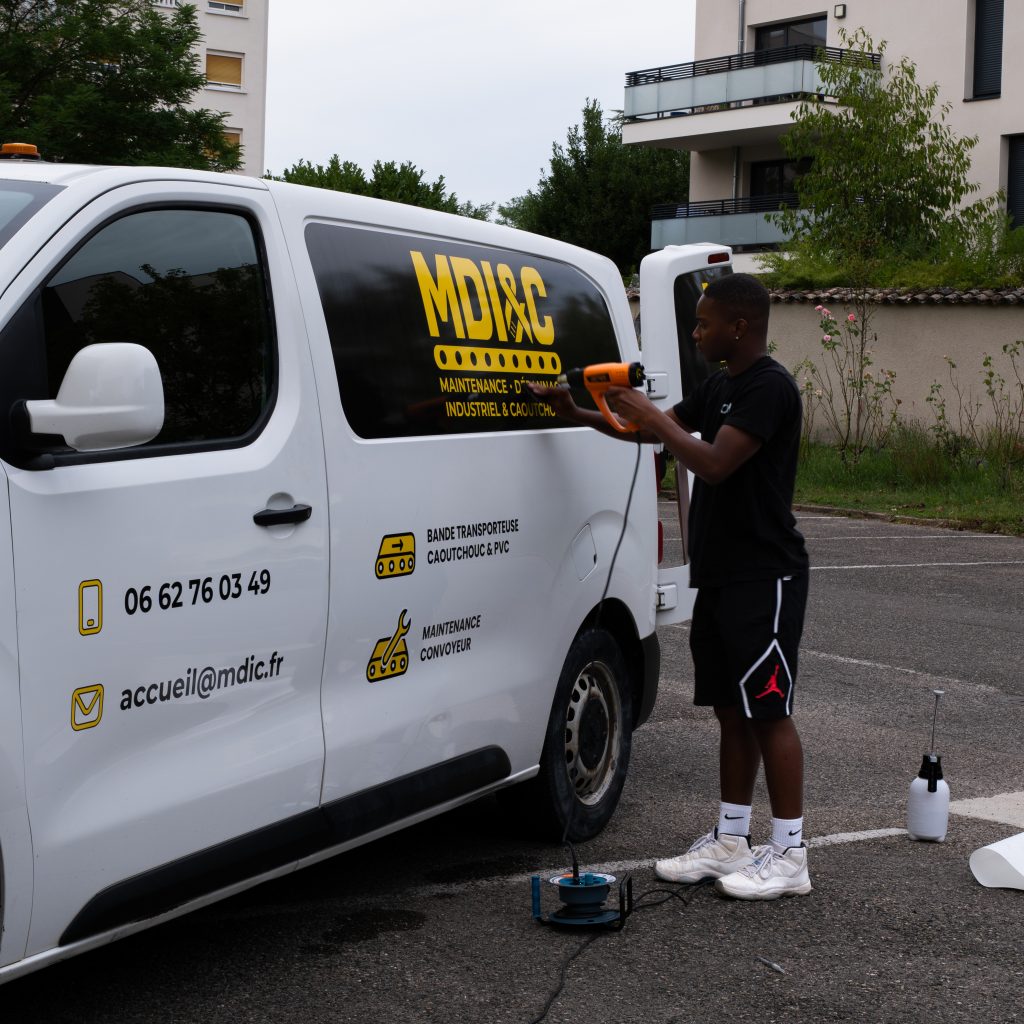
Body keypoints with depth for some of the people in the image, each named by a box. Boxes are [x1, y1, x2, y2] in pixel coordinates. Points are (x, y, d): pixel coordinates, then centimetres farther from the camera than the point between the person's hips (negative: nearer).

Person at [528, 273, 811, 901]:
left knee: (769, 711, -6)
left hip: (765, 578, -9)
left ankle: (790, 855, 1)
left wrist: (652, 416, -14)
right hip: (719, 574, 9)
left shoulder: (769, 388, -15)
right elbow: (656, 432, 26)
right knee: (731, 710, 12)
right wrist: (578, 414, 18)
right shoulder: (719, 388, 16)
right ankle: (731, 842, 19)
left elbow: (714, 463, -25)